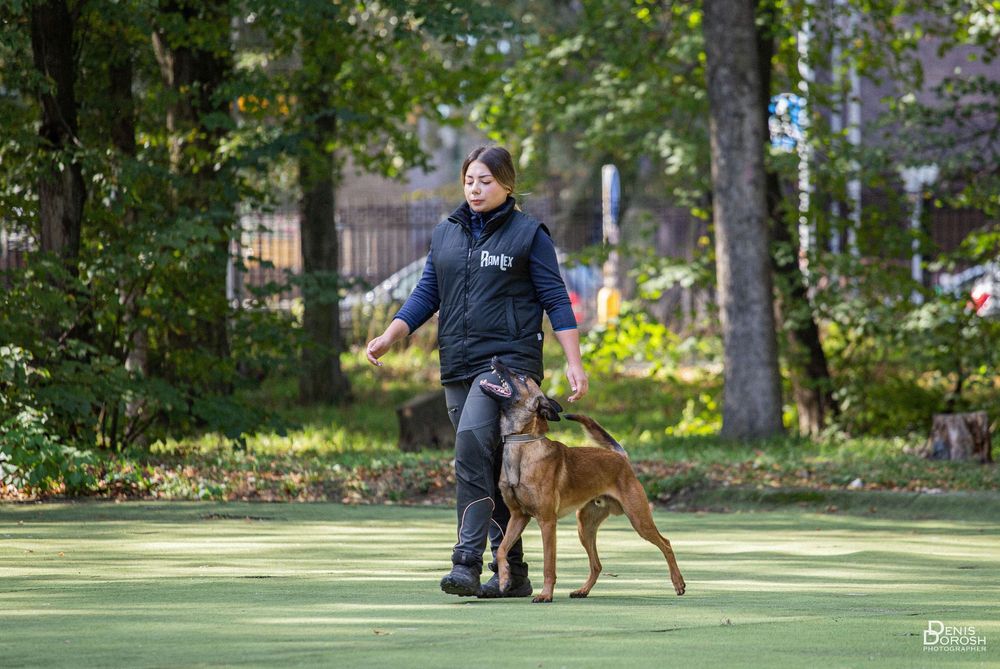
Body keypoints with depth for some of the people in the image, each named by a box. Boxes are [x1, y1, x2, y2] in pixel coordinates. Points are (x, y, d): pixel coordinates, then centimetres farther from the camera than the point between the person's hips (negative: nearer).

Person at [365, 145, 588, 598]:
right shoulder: (446, 233, 14)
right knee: (490, 466, 7)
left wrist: (574, 363, -9)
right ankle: (512, 572, 13)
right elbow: (427, 293, 14)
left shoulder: (528, 234, -1)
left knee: (472, 440, -24)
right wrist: (389, 336, 0)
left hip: (508, 358, -6)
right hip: (458, 365, 6)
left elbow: (555, 300, -2)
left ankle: (467, 561, -27)